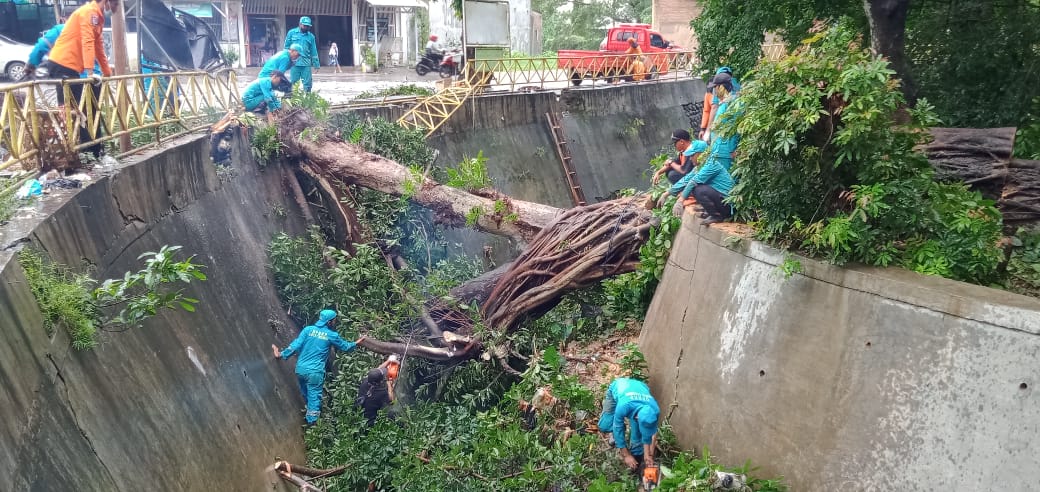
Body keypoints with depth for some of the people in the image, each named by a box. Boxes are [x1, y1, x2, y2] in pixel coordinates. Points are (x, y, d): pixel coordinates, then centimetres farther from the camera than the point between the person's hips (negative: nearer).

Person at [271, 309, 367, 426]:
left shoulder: (308, 329, 0)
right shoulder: (332, 335, -3)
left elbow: (296, 345, -7)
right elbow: (345, 347, 12)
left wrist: (282, 354, 0)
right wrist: (356, 343, 29)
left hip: (301, 369, 4)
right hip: (315, 372, -4)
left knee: (306, 395, 23)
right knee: (314, 397, 7)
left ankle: (310, 418, 41)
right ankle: (312, 422, 8)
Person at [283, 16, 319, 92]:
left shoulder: (311, 36, 10)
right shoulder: (291, 33, 4)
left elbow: (313, 51, 11)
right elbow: (287, 46, 6)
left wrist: (316, 63, 7)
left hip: (306, 63, 2)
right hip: (294, 62, -2)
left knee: (307, 83, 1)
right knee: (293, 82, 1)